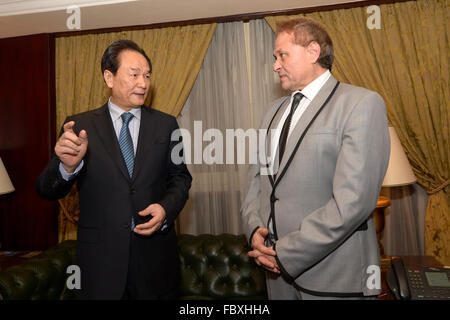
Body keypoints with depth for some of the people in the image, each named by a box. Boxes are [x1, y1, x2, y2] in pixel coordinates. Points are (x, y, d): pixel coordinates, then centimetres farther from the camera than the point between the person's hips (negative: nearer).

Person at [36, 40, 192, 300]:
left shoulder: (166, 124, 2)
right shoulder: (80, 125, -2)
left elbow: (181, 177, 6)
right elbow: (47, 191, -5)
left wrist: (166, 209, -13)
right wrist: (68, 166, -26)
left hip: (155, 252, 2)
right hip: (100, 256, -1)